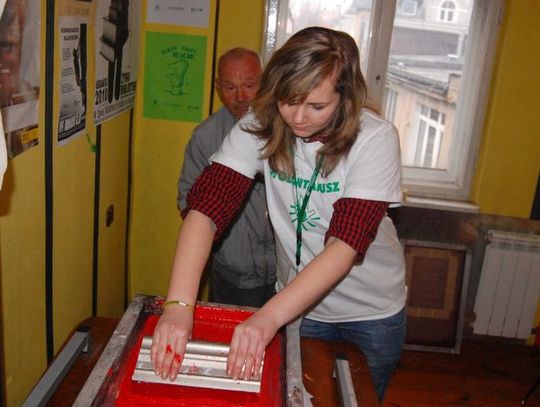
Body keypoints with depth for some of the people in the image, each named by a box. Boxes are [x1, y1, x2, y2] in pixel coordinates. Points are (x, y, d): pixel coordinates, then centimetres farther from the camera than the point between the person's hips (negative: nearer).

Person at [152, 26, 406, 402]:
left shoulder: (375, 138, -25)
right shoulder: (259, 128, -18)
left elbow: (347, 243, -32)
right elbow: (207, 206, -26)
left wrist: (269, 316, -42)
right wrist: (179, 304, -40)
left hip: (372, 313, -1)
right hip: (301, 303, 2)